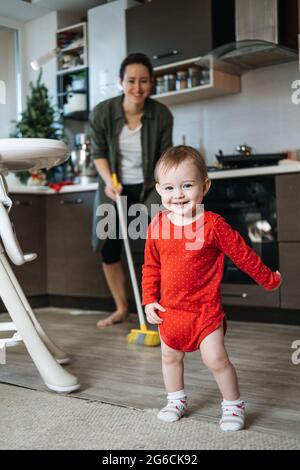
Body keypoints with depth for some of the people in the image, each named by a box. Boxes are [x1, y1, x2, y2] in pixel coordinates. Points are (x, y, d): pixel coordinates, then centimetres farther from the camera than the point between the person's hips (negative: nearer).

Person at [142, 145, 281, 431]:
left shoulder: (212, 224, -15)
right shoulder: (157, 225, -4)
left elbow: (242, 254, -5)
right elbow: (151, 266, 6)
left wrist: (269, 279, 5)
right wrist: (149, 300, 1)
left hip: (205, 309, -4)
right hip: (170, 309, 5)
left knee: (215, 359, -5)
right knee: (170, 356, 17)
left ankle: (233, 405, 18)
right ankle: (176, 401, 38)